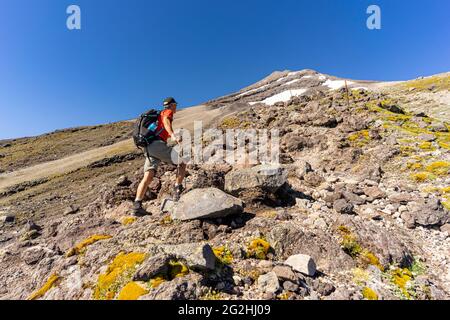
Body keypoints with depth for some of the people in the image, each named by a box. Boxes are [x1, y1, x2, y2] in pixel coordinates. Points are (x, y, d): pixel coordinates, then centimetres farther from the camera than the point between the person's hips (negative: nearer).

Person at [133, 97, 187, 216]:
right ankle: (177, 191, -8)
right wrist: (173, 135, -32)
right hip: (158, 144, -8)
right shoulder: (168, 112, 9)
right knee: (182, 162, -5)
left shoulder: (159, 114, 35)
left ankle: (137, 206, -5)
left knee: (148, 177, 0)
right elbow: (165, 121, -14)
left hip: (149, 147, 8)